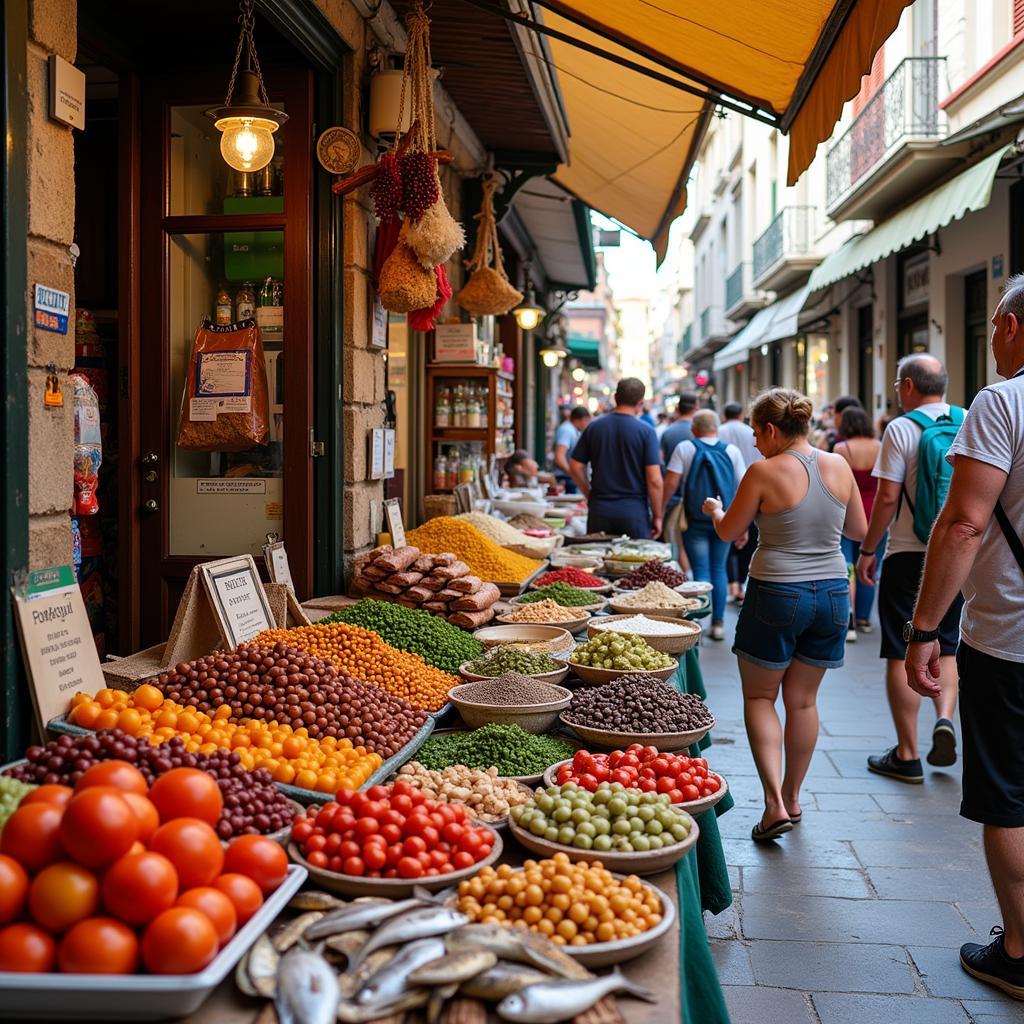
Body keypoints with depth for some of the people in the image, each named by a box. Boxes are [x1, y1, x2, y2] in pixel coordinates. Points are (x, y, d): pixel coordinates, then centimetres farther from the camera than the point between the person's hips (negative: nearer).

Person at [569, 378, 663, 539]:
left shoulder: (594, 427, 3)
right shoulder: (646, 431, -7)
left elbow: (575, 466, 6)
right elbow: (654, 480, -10)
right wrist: (657, 516, -1)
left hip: (599, 509, 3)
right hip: (634, 510, -3)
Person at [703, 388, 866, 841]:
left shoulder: (765, 472, -14)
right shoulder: (839, 466, 0)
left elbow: (729, 532, -2)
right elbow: (859, 530, 11)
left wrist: (714, 508, 18)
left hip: (777, 595, -5)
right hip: (831, 593, 5)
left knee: (759, 696, 9)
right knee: (802, 699, 16)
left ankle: (775, 802, -3)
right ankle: (793, 797, 27)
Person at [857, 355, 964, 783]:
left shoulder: (902, 429, -9)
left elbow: (887, 496, -12)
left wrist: (868, 549, -3)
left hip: (908, 555, -4)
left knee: (902, 654, 4)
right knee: (945, 647, 19)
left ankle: (907, 755, 7)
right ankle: (945, 719, -3)